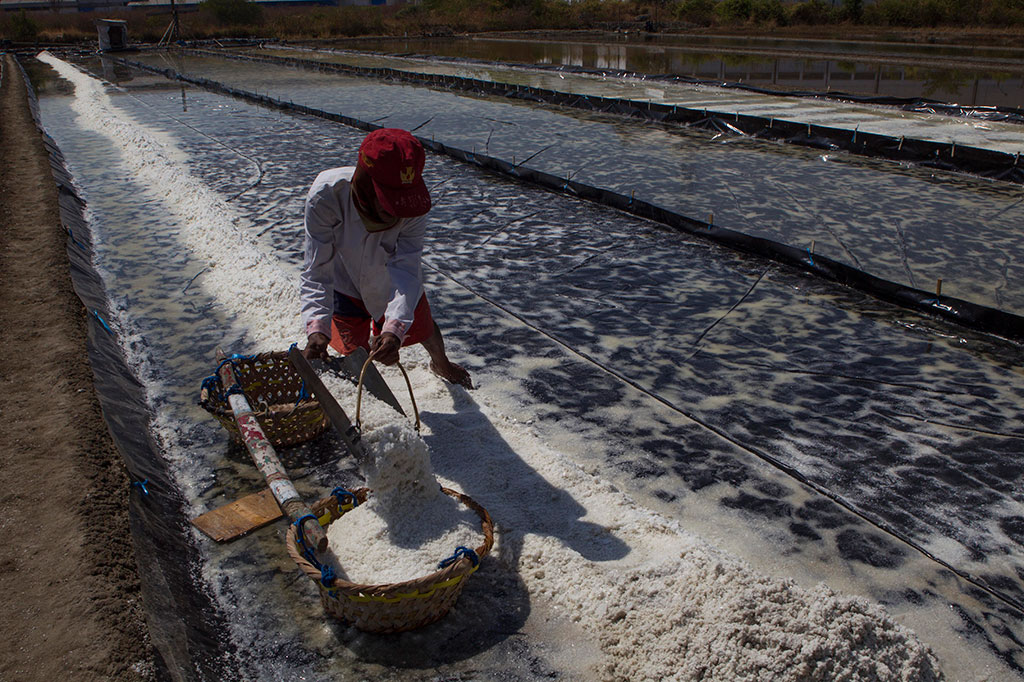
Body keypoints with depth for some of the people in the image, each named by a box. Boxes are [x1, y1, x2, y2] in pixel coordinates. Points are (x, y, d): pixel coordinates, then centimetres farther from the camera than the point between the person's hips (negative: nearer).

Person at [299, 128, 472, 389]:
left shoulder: (412, 203, -37)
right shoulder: (326, 195, -40)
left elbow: (407, 270, -39)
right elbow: (317, 271, -38)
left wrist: (395, 328, -55)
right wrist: (317, 328, -53)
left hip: (392, 281, 1)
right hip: (347, 282, -1)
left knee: (423, 329, 20)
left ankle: (440, 363, 56)